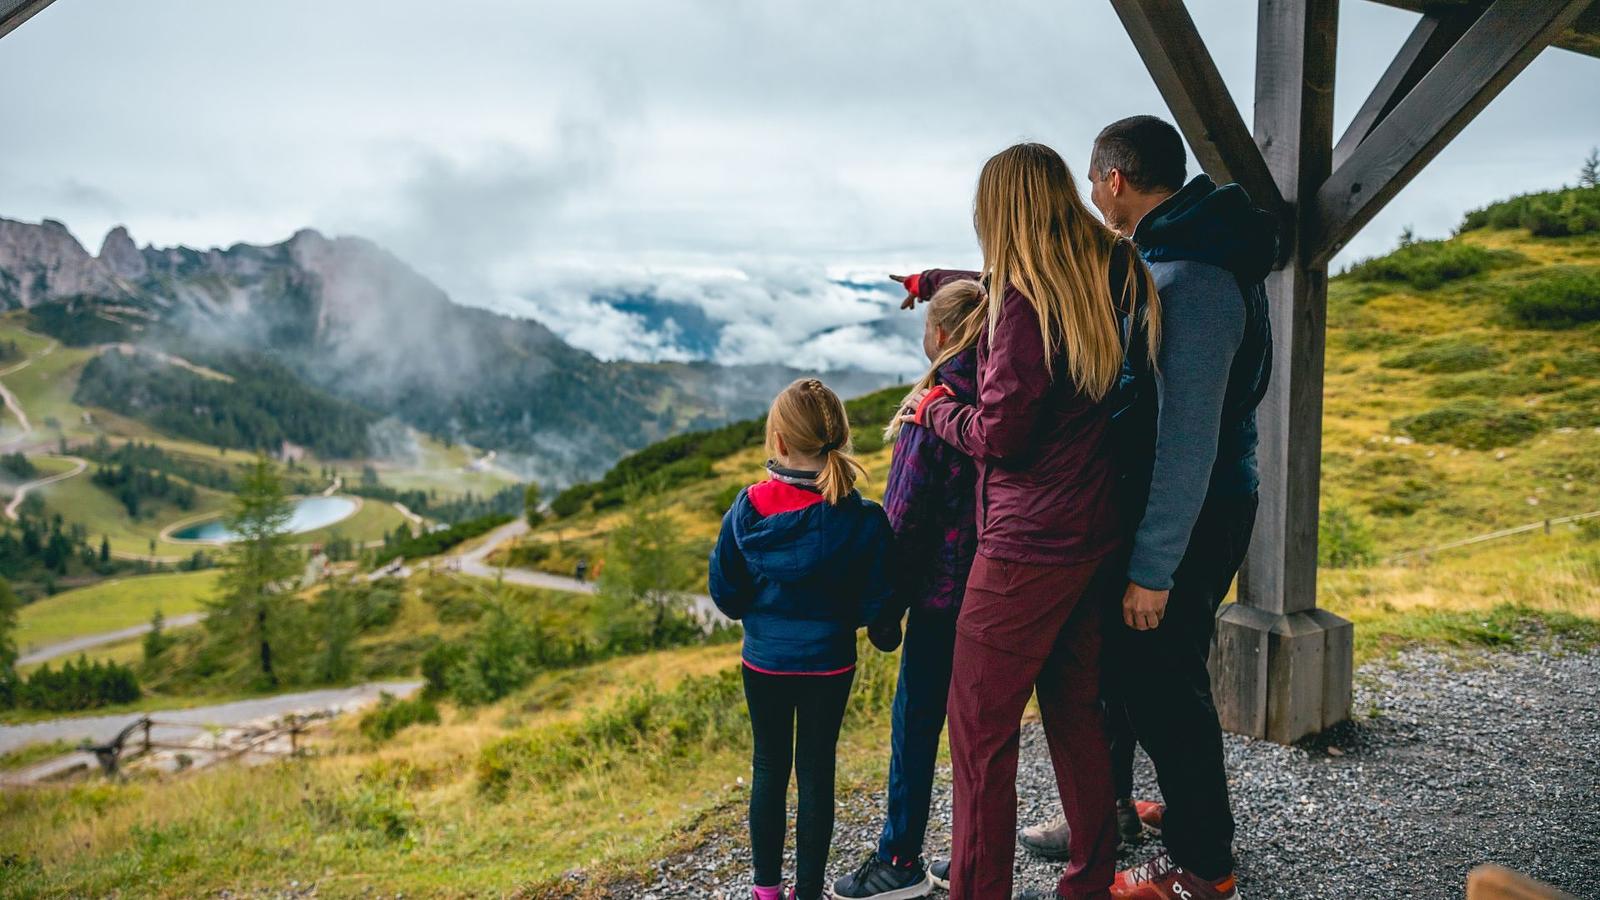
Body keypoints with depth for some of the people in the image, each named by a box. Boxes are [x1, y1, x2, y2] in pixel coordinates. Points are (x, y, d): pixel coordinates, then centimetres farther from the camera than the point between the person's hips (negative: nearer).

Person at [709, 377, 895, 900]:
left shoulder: (748, 509, -13)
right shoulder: (860, 519, -16)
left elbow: (724, 591, -5)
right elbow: (874, 602, -11)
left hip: (764, 660, 1)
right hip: (829, 662, -1)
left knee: (769, 768, 16)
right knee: (816, 772, 11)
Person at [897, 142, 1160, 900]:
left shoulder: (1027, 301, -19)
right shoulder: (1110, 277, 7)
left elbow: (999, 434, -19)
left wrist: (934, 407, 0)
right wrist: (931, 281, 37)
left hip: (1028, 546, -9)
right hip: (1095, 534, 9)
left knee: (980, 727, 2)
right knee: (1075, 710, 19)